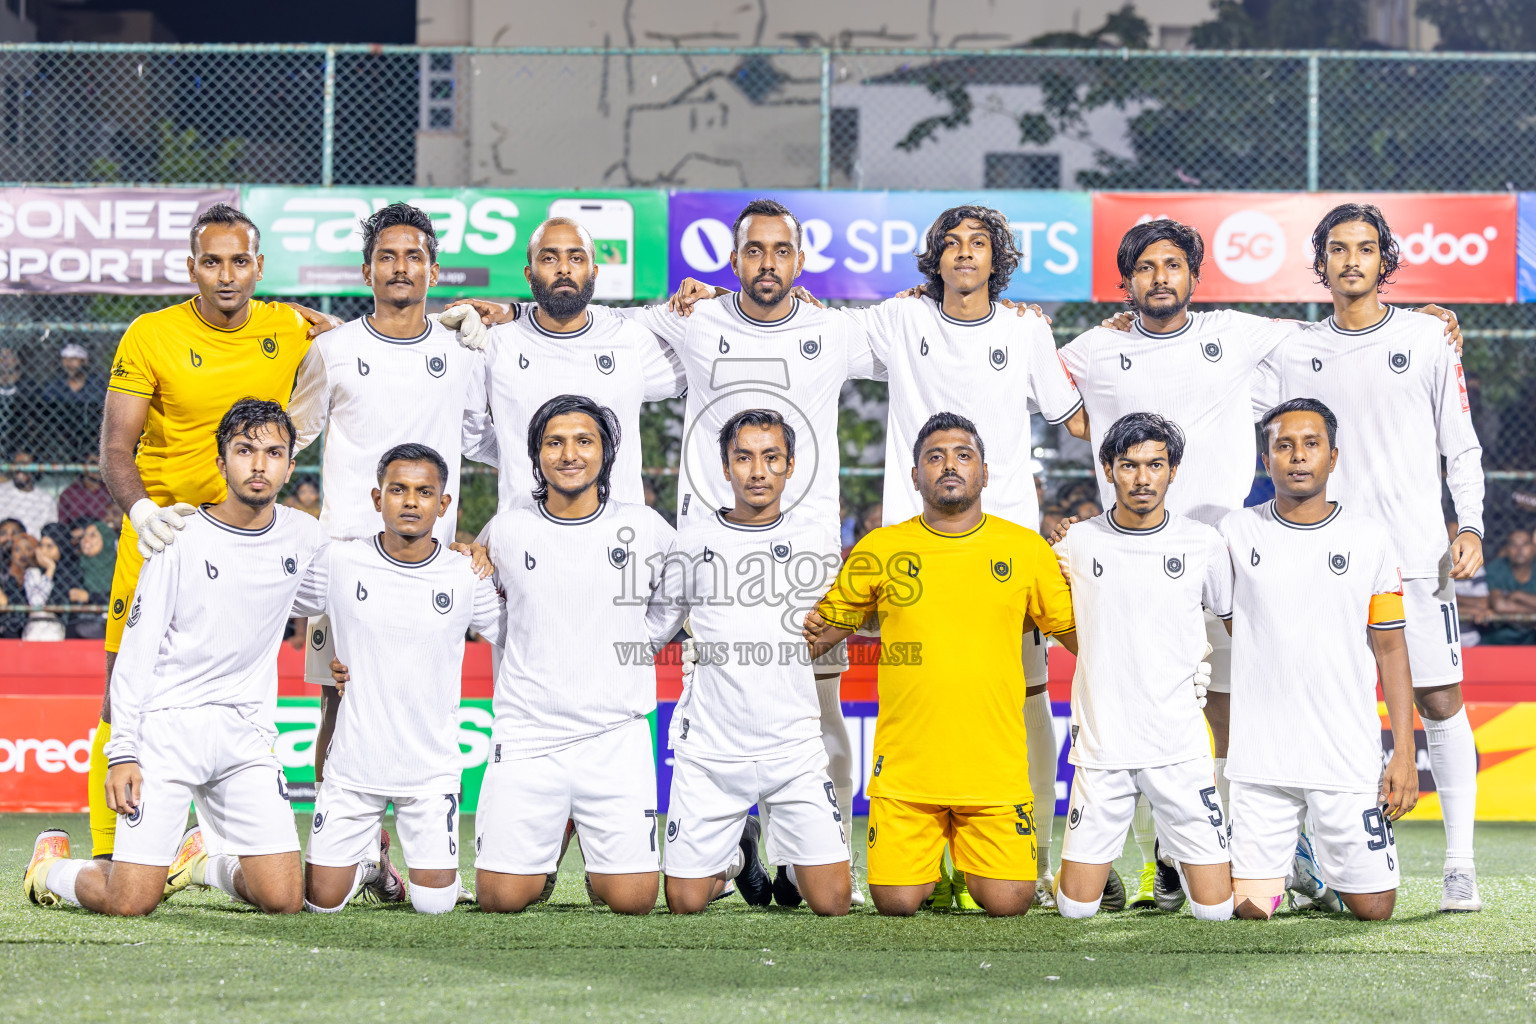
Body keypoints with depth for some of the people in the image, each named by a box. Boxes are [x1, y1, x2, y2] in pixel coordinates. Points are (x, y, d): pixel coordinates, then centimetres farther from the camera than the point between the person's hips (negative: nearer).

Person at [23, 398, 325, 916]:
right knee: (130, 903, -11)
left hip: (249, 732, 4)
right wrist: (122, 752, -10)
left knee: (284, 900, -8)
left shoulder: (304, 537, 4)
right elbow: (136, 651, -5)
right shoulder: (182, 539, -5)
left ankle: (201, 859, 22)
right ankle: (52, 864, 21)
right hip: (169, 723, -3)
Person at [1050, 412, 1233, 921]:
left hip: (1181, 746, 0)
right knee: (1075, 907, 0)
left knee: (1215, 909, -4)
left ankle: (1172, 858, 26)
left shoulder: (1204, 544, 1)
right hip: (1101, 745, 1)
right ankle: (1103, 866, 31)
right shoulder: (1077, 544, 2)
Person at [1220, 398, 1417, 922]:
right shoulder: (1237, 534, 3)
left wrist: (1404, 754, -1)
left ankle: (1316, 865, 32)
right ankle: (1280, 863, 31)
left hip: (1350, 760, 0)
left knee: (1374, 907, 1)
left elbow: (1390, 648, 5)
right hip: (1260, 760, 0)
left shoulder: (1369, 538, 3)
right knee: (1250, 907, -2)